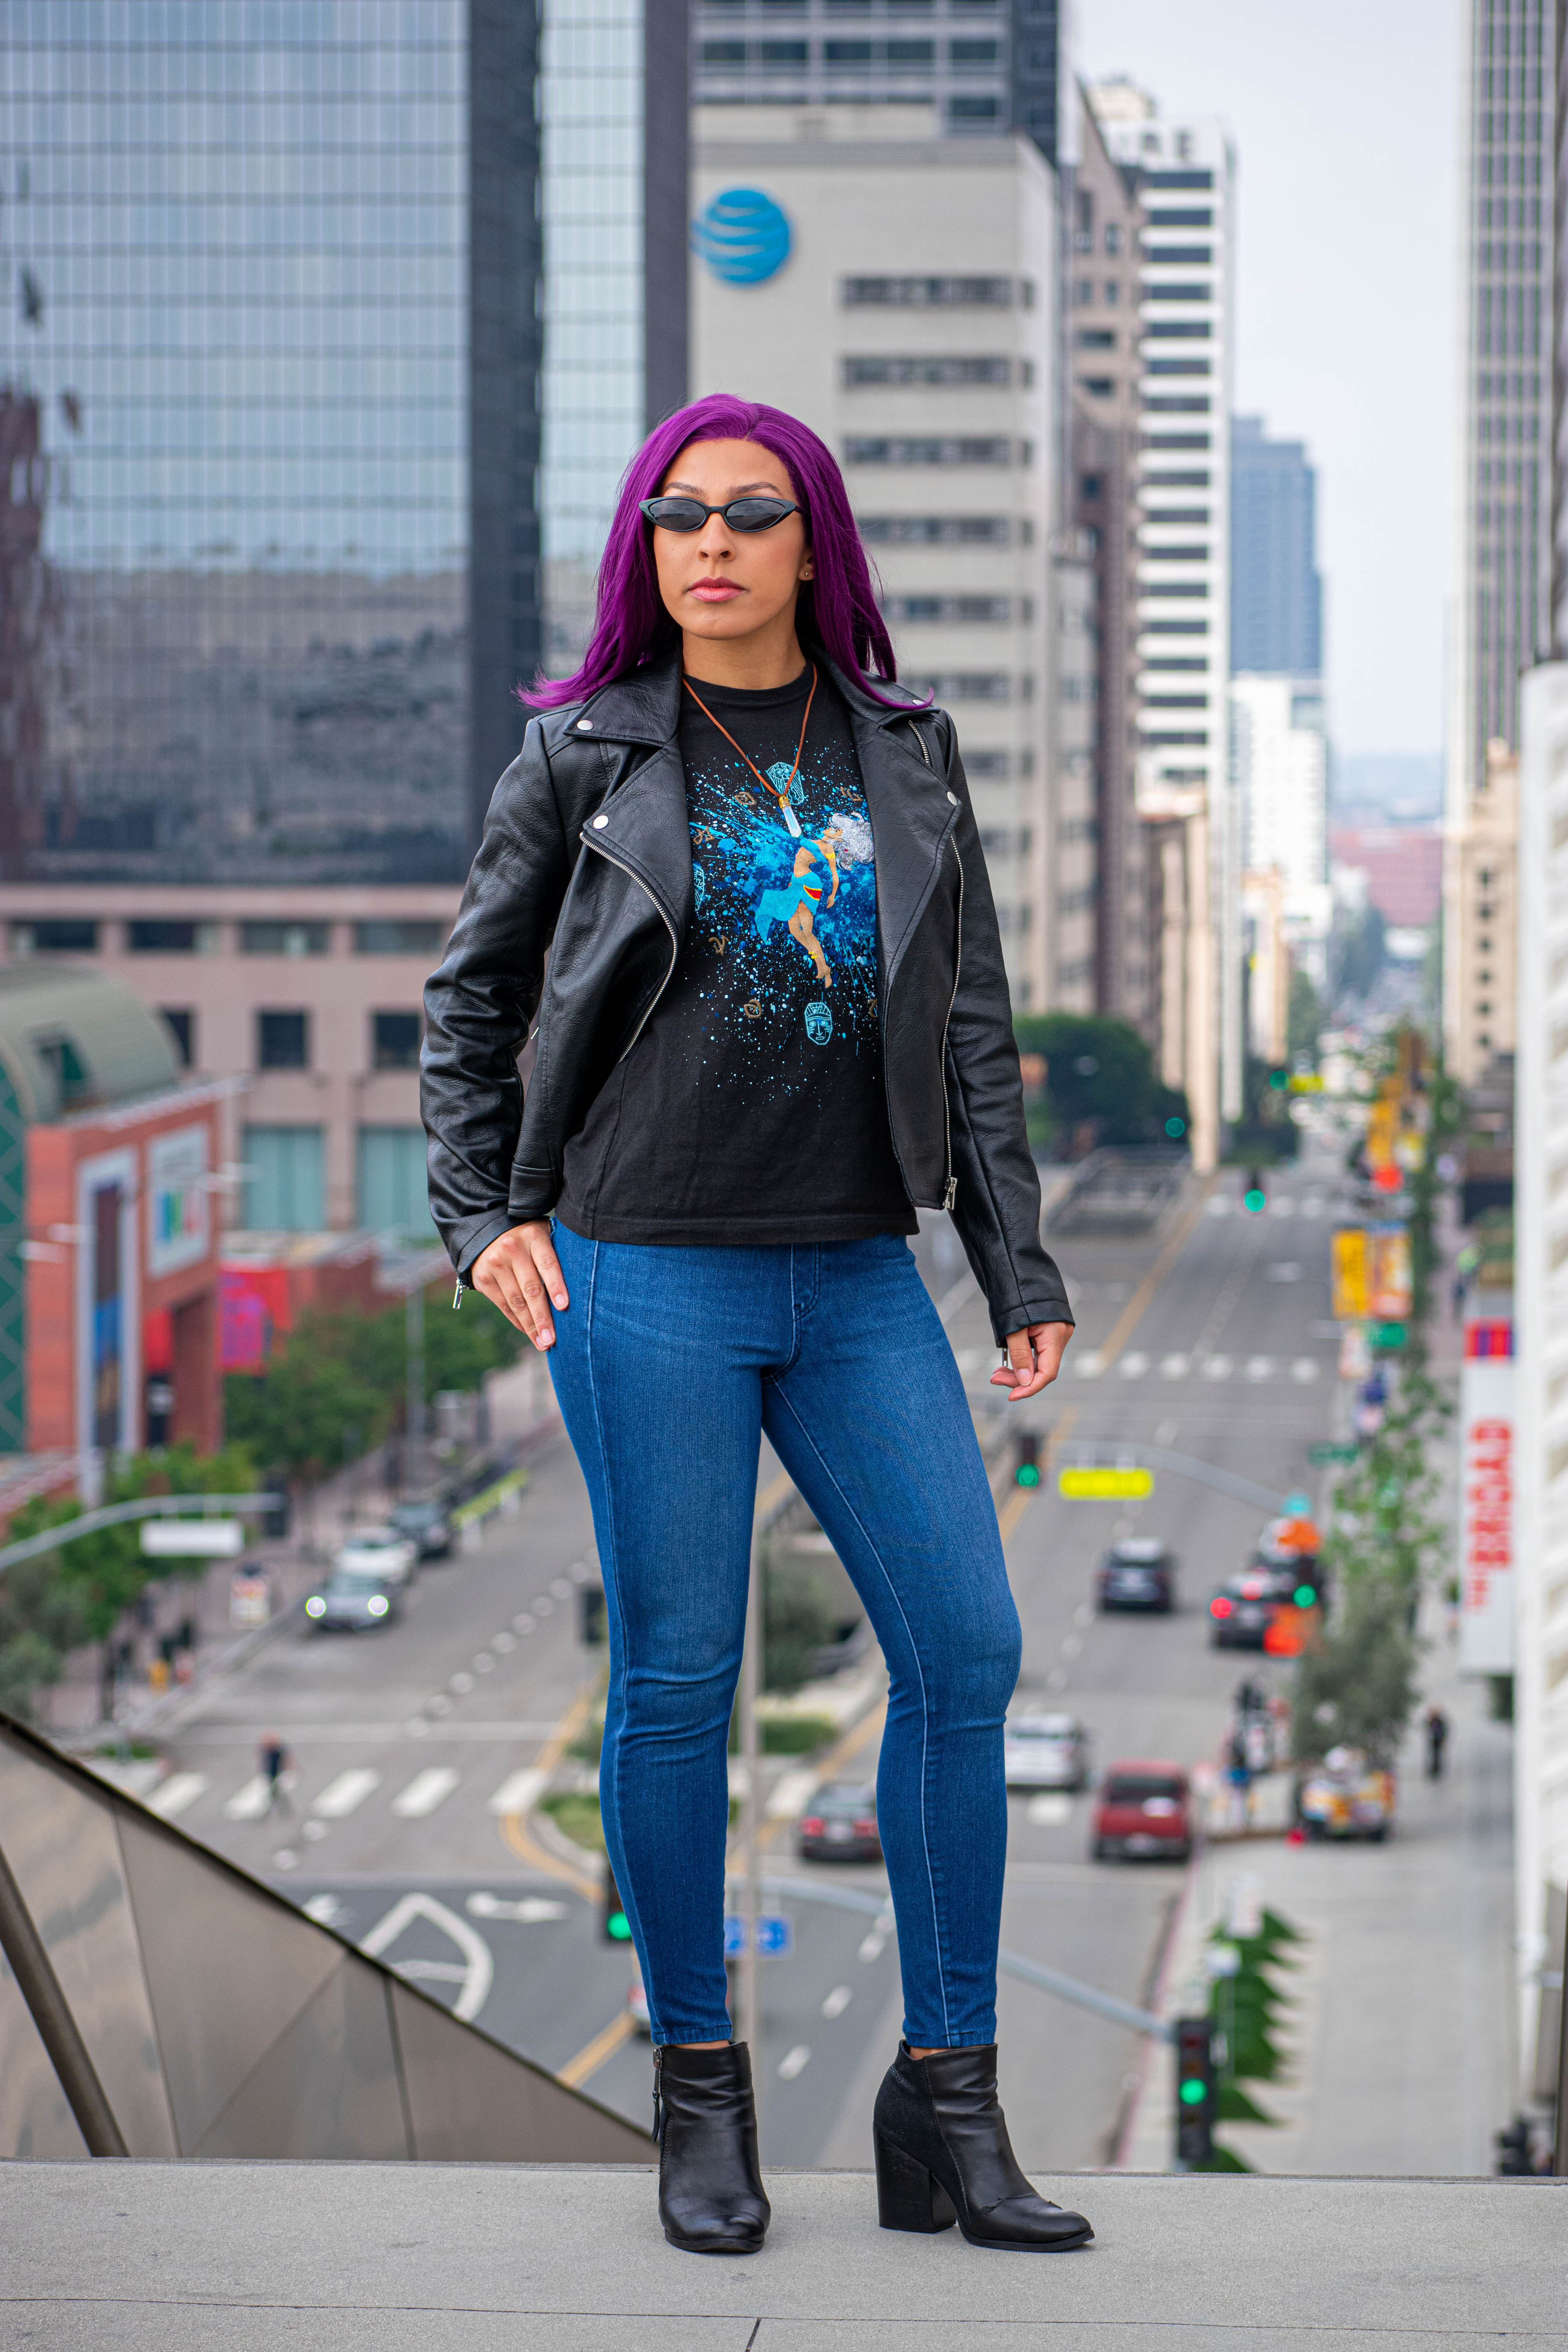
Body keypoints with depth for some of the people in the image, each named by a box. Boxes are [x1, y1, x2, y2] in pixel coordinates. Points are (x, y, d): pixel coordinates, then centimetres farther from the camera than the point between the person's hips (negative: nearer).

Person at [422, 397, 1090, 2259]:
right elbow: (470, 997, 11)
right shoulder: (584, 755, 3)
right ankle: (698, 2092, 13)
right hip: (648, 1271, -3)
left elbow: (974, 1028, 11)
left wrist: (1021, 1271, 6)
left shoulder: (906, 758, 10)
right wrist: (483, 1217, -1)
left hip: (857, 1278, 3)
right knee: (677, 1677, 0)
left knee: (966, 1650, -3)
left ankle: (948, 2105, 5)